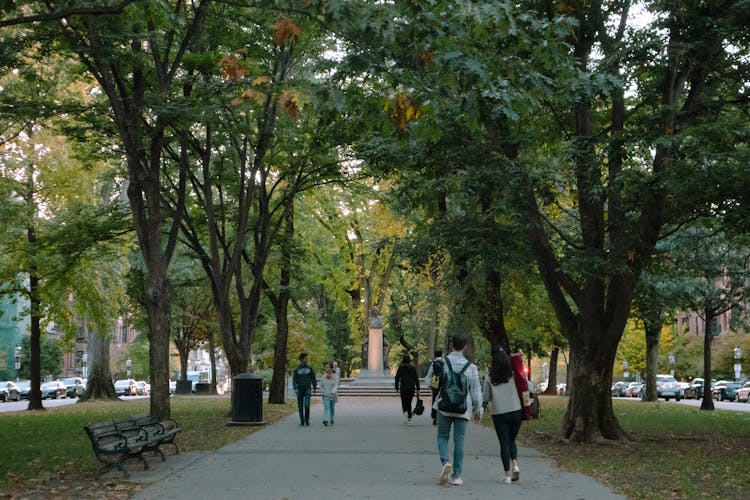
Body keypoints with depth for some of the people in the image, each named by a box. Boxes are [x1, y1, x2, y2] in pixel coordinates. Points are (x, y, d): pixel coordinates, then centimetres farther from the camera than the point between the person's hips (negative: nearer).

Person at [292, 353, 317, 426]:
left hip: (307, 389, 0)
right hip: (300, 389, 1)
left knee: (307, 405, -13)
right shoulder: (297, 369, 1)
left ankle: (307, 421, -5)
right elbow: (294, 380, -3)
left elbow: (313, 378, 9)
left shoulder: (309, 368, 4)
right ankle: (302, 421, 12)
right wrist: (295, 388, -16)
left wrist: (315, 387, 7)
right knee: (300, 406, 3)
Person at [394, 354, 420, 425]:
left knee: (404, 402, 7)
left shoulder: (400, 367, -1)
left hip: (403, 388, -1)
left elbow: (397, 378, 1)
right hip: (411, 388, 1)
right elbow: (416, 378, -1)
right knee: (409, 402, 14)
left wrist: (397, 387, 11)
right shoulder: (412, 367, -1)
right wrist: (417, 389, 3)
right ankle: (409, 418, 15)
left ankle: (405, 412, -23)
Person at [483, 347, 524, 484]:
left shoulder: (489, 377, -2)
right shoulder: (514, 374, -1)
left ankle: (507, 473, 3)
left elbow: (485, 398, 2)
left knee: (504, 443, 6)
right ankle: (515, 465, -2)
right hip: (516, 412, 1)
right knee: (511, 440, 19)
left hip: (499, 414, -1)